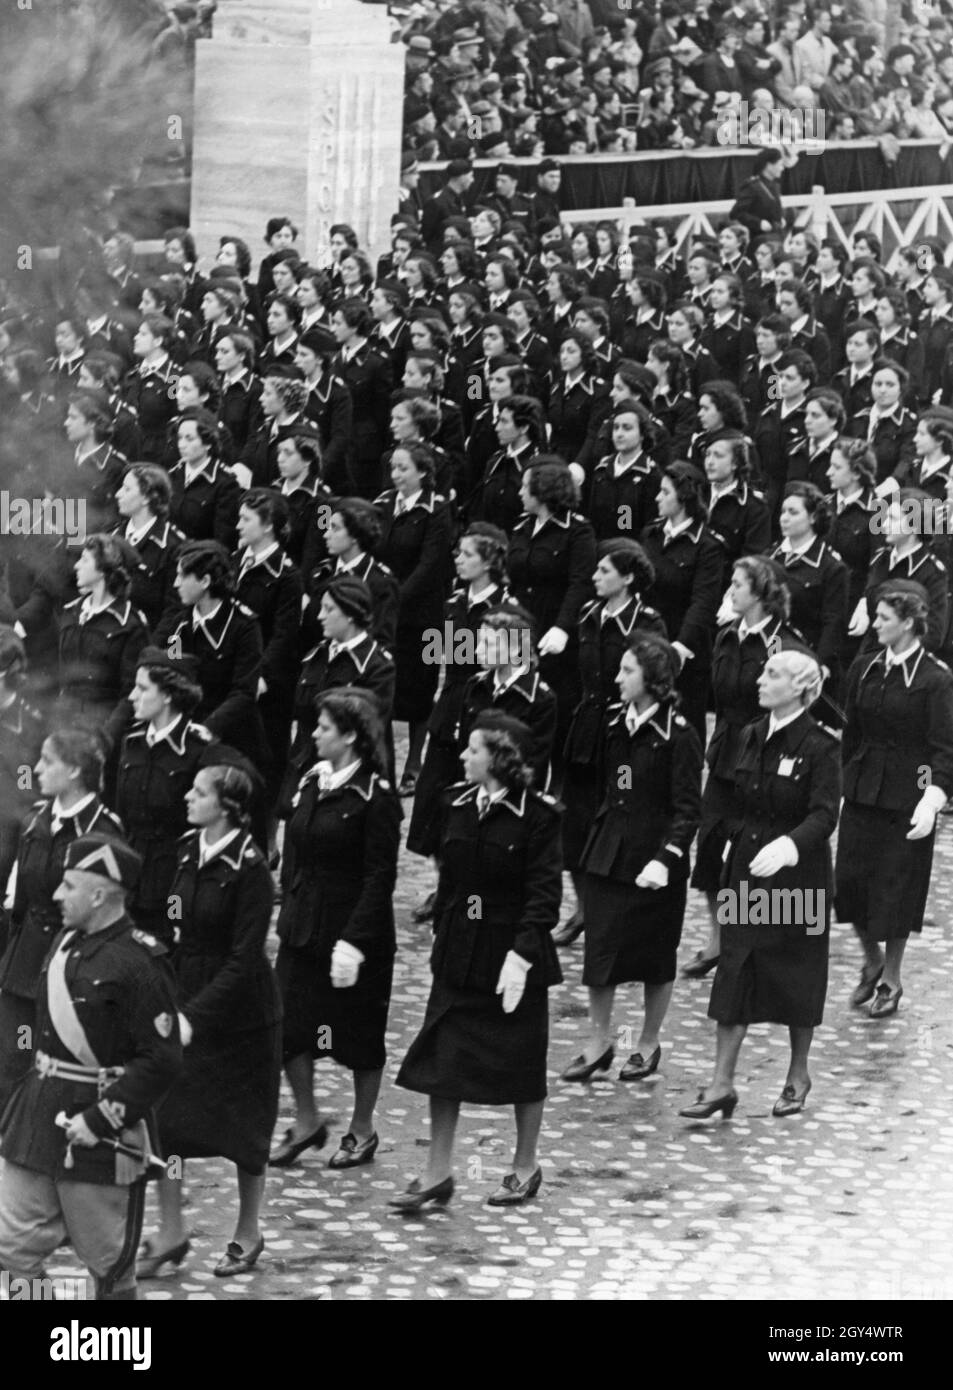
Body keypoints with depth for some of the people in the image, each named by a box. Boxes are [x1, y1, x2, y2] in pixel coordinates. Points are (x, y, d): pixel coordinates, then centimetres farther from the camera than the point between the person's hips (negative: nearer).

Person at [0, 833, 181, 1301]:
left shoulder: (139, 963, -18)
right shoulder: (67, 941, 7)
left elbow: (162, 1060, -19)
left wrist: (100, 1120, -21)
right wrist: (38, 1086, 10)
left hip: (101, 1131, -8)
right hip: (40, 1114, 8)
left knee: (107, 1262, 7)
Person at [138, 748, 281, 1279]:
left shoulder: (249, 868, -20)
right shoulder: (187, 851, -1)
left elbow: (244, 959, -21)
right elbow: (181, 931, 9)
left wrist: (196, 1015, -26)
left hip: (240, 1011, -6)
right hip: (185, 1000, 6)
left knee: (244, 1122, 10)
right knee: (165, 1116, 2)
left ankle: (248, 1234, 27)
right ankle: (171, 1234, 14)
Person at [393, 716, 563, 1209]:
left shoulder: (537, 815, -13)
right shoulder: (458, 804, 4)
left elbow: (544, 892, -16)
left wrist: (521, 954, -22)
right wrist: (441, 930, 9)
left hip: (512, 953, -5)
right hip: (458, 953, 5)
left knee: (522, 1063, 8)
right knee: (441, 1059, 4)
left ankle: (525, 1168, 24)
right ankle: (437, 1175, 11)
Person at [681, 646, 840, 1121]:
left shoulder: (820, 747, -14)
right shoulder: (751, 738, 5)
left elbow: (824, 815, -22)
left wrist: (788, 846, -37)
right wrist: (737, 846, 13)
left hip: (797, 875, -5)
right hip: (746, 869, 5)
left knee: (797, 974, 7)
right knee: (734, 972, 1)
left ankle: (798, 1076, 24)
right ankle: (721, 1085, 2)